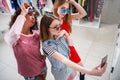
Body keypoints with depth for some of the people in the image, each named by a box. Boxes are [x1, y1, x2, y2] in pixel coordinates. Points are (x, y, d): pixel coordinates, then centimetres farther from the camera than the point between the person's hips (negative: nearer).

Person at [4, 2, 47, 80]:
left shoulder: (36, 33, -12)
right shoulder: (12, 36, -25)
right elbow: (13, 35, -50)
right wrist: (22, 14, -37)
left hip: (42, 67, 4)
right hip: (29, 74, -3)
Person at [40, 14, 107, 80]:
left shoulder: (58, 35, -17)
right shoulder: (47, 45, -36)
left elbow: (71, 44, -3)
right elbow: (64, 60, -46)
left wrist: (66, 34, -24)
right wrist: (89, 72, -54)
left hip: (67, 64, 6)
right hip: (60, 70, -5)